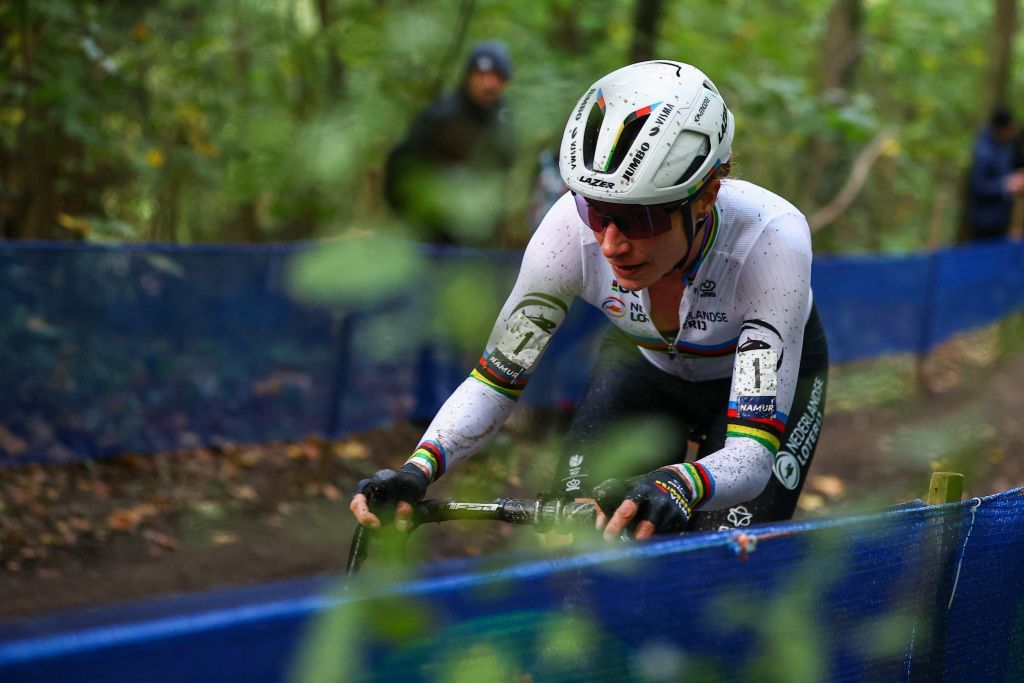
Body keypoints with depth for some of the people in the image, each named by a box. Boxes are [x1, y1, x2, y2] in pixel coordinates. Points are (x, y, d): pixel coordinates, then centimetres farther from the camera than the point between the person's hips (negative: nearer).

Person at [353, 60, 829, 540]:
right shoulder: (572, 228, -33)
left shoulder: (769, 241, -40)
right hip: (646, 366, 2)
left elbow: (753, 452, -43)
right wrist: (415, 472, -41)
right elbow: (494, 380, -23)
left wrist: (672, 488, -64)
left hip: (770, 378, -2)